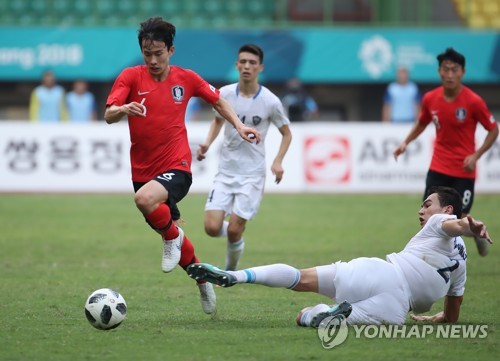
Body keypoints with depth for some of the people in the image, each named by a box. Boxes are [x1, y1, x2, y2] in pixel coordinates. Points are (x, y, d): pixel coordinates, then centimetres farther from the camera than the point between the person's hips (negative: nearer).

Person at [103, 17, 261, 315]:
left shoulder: (186, 78, 0)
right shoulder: (131, 77, -4)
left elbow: (217, 100, 18)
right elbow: (109, 116, -16)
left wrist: (239, 125, 5)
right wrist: (123, 110, -38)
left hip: (177, 168, -3)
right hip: (143, 172, 3)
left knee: (145, 199, -35)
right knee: (175, 239, 13)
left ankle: (173, 237, -7)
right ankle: (202, 279, 39)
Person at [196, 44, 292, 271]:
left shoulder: (270, 102, -10)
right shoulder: (225, 94, -3)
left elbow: (286, 133, 4)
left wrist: (278, 162, -11)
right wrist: (207, 143, 1)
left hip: (252, 173, -3)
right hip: (226, 170, 3)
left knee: (234, 230, -7)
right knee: (212, 227, -10)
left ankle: (230, 272, 20)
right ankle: (236, 234, 25)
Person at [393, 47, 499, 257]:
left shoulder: (473, 102, -16)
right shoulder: (430, 99, -4)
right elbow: (422, 123, 17)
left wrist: (476, 155, -17)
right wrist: (406, 142, 3)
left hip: (463, 171, -3)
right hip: (438, 167, 3)